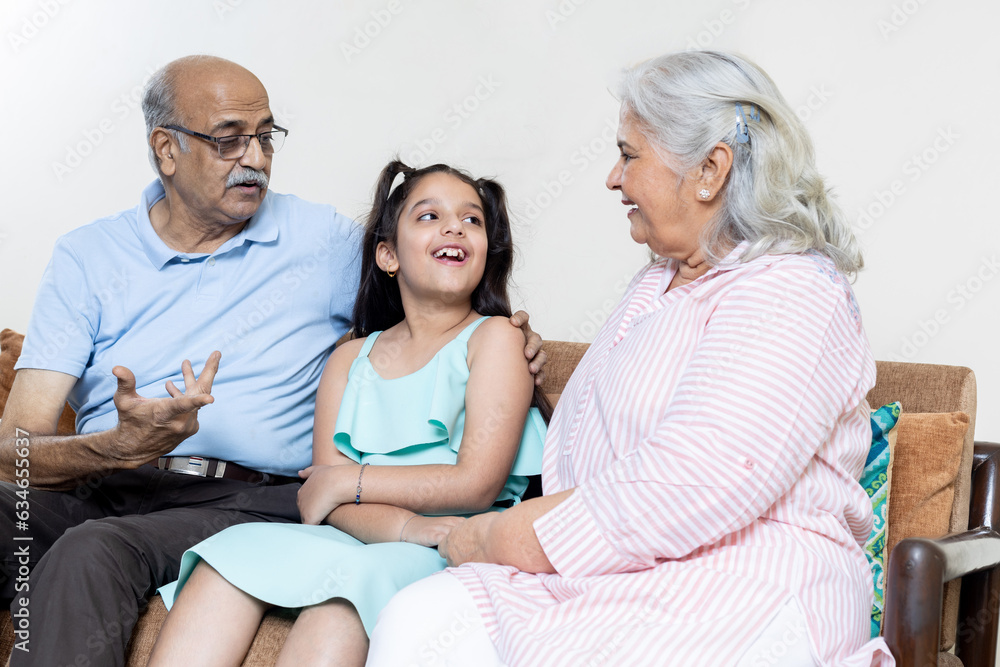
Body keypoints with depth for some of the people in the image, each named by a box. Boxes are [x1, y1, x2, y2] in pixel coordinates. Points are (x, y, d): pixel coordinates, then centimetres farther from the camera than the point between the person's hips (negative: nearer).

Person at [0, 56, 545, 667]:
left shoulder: (327, 241, 11)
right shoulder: (87, 256, 10)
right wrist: (122, 448, -21)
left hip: (246, 500, -1)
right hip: (100, 486, 2)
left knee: (90, 554, -33)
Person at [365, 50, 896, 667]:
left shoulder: (790, 298, -11)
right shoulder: (659, 282, 22)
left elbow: (670, 499, -22)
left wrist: (494, 539, -11)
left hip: (741, 601, -8)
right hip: (618, 576, 8)